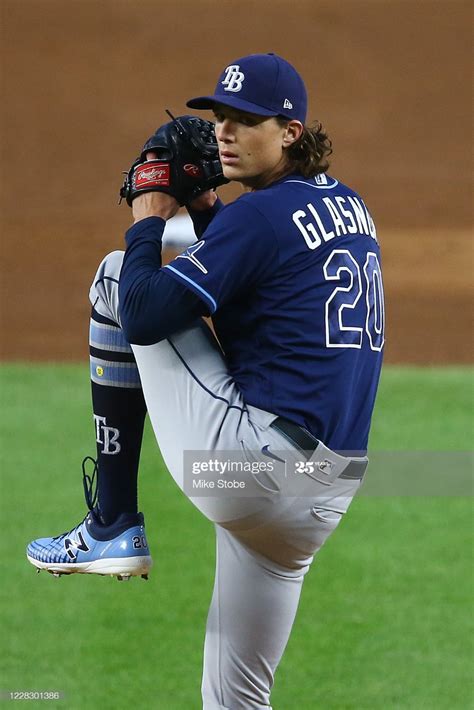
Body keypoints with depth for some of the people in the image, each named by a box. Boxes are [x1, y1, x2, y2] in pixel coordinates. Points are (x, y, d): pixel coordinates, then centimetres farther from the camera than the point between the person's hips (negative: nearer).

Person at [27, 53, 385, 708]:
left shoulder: (260, 212, -10)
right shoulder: (349, 205, 15)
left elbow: (143, 317, -14)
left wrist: (147, 222, 1)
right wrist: (206, 210, 20)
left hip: (246, 465, -8)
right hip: (325, 499, 8)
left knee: (117, 276, 8)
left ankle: (112, 526, 7)